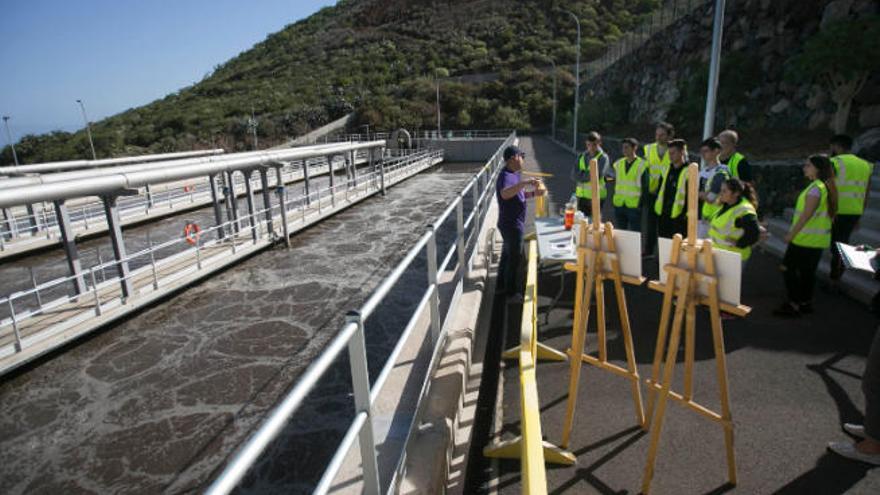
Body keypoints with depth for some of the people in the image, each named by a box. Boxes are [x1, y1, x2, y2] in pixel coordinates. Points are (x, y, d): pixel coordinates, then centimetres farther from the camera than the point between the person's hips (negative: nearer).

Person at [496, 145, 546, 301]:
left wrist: (533, 193, 9)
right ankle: (510, 291, 17)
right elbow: (505, 194, -46)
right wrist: (525, 182, -50)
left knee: (507, 254, 19)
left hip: (512, 223, 10)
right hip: (511, 225, -10)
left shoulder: (513, 174, 9)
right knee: (514, 257, 3)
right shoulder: (506, 176, -24)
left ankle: (502, 286, 33)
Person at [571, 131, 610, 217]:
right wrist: (588, 174, -13)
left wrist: (582, 174, -6)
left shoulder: (603, 158, -5)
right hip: (581, 196, 5)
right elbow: (574, 175, 2)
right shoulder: (582, 156, 11)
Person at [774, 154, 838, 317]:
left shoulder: (816, 188, -18)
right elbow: (821, 214, 17)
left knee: (788, 267, -4)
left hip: (807, 238, -9)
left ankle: (794, 305, 1)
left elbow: (806, 215, -21)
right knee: (807, 271, 15)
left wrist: (791, 234, -15)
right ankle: (806, 303, 23)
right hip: (816, 239, 9)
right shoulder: (824, 186, 12)